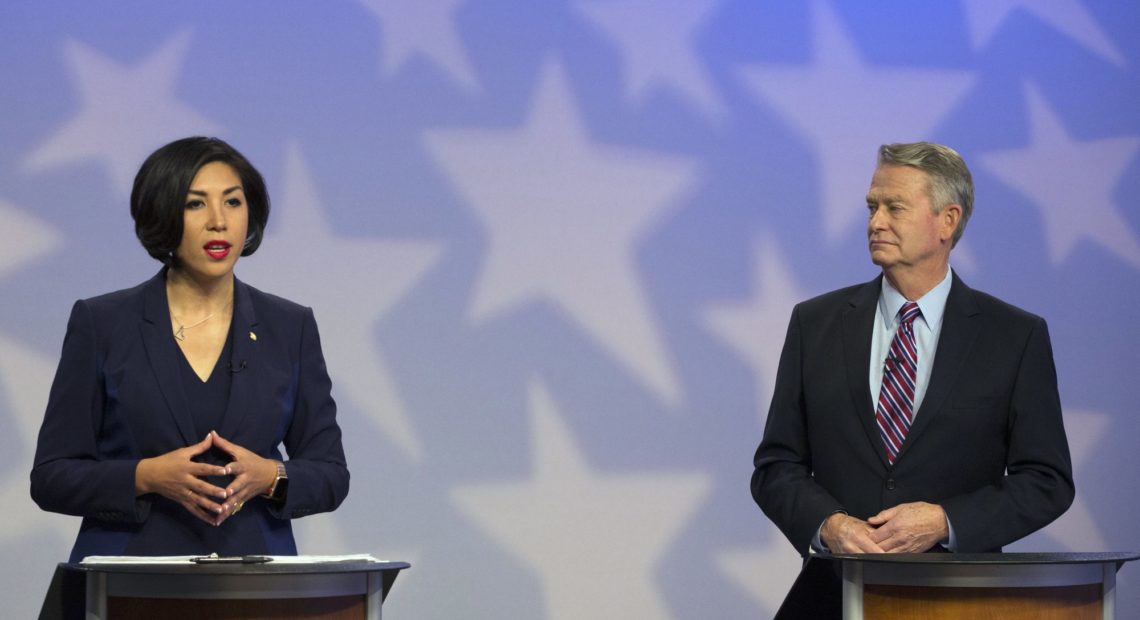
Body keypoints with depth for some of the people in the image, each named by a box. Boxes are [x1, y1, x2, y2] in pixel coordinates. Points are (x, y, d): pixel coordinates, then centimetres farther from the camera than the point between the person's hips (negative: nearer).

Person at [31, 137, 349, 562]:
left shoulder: (291, 328, 8)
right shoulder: (100, 324, 3)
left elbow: (330, 475, 9)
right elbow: (52, 477, 2)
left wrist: (268, 476, -10)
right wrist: (146, 477, -14)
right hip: (130, 578, -1)